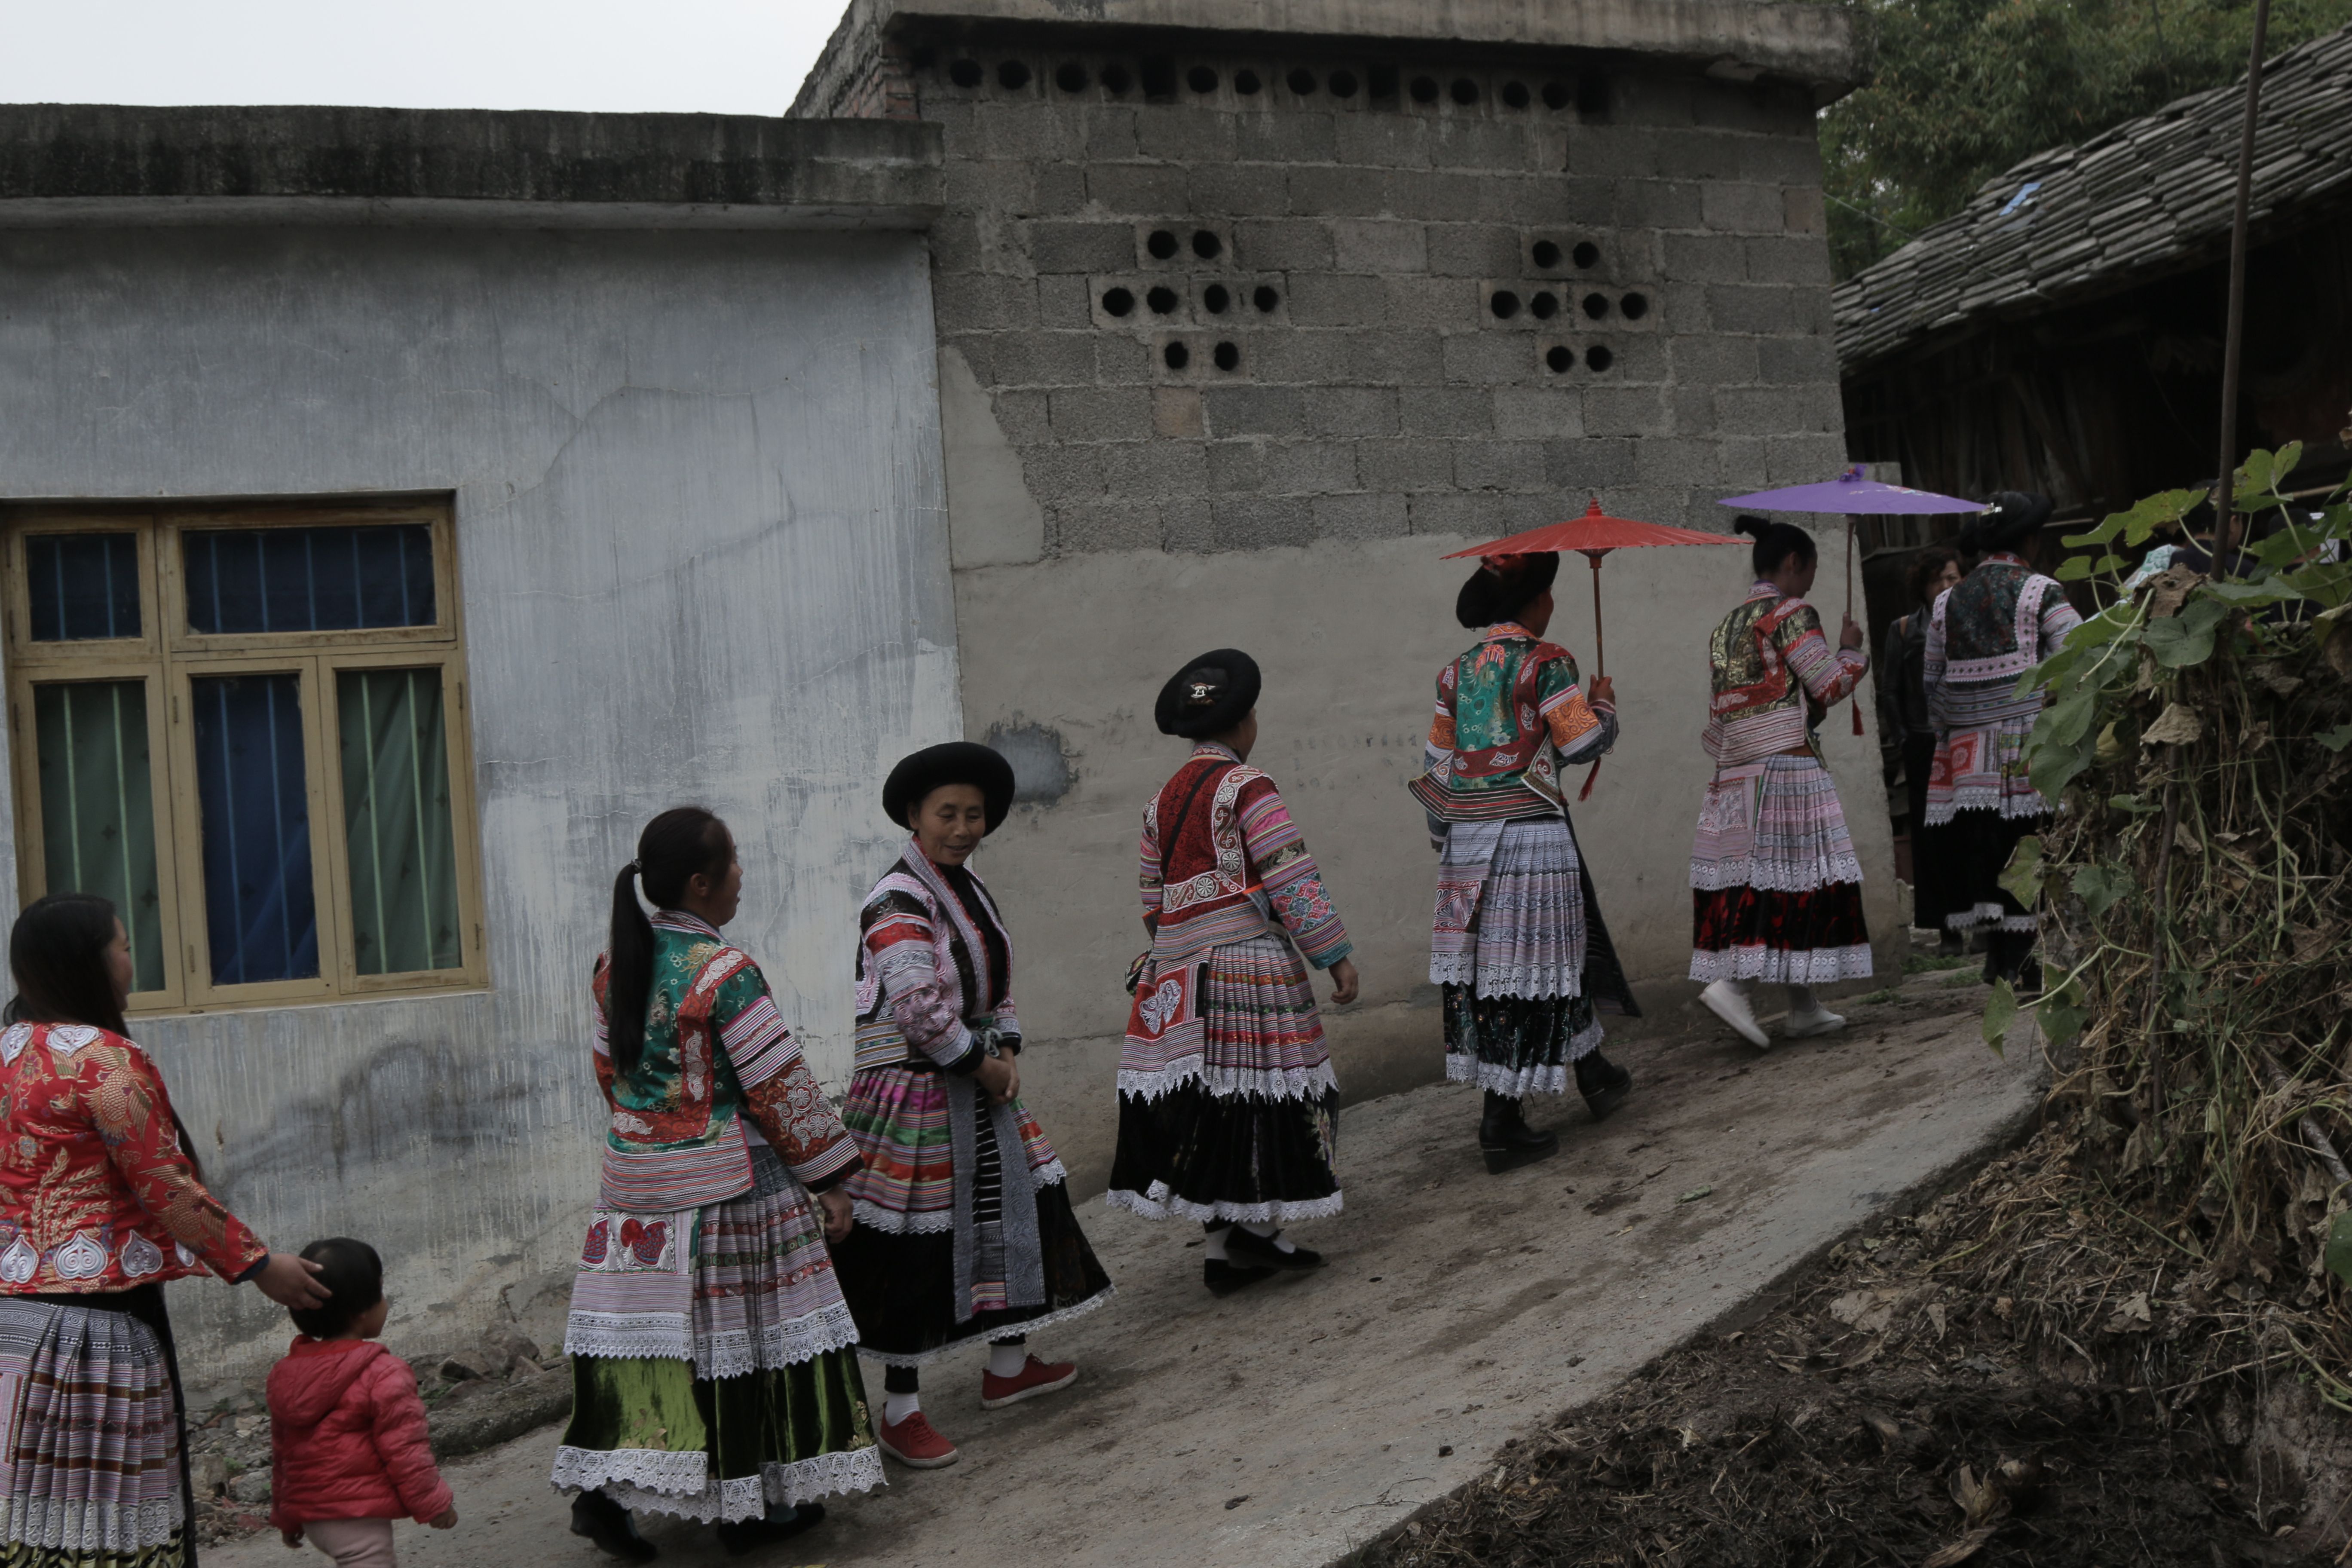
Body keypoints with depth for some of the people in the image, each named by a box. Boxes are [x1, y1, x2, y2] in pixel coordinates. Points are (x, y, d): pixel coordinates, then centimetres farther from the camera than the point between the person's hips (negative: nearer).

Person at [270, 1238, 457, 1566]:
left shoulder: (284, 1375, 7)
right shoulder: (383, 1376, -17)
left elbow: (281, 1456, 15)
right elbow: (404, 1450, -16)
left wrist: (285, 1515, 25)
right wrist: (435, 1504, -5)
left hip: (310, 1514, 9)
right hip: (358, 1517, -9)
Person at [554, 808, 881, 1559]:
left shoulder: (614, 964, 4)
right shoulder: (723, 972, -18)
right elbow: (779, 1088, -15)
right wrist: (829, 1178, -6)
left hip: (635, 1184, 7)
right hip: (729, 1185, -7)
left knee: (645, 1326, 11)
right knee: (740, 1330, 5)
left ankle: (601, 1488, 6)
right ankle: (751, 1506, 15)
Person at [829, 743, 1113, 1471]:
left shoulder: (969, 889, 10)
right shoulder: (897, 903, -18)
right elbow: (920, 1011, -25)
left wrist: (1008, 1054, 1)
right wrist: (982, 1065, -15)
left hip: (981, 1088, 9)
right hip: (916, 1097, -9)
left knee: (1015, 1207, 16)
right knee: (917, 1247, -3)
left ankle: (1009, 1365, 35)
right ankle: (901, 1412, 9)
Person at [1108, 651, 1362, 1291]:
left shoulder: (1162, 799, 13)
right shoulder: (1248, 789, -8)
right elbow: (1292, 881, -12)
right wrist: (1336, 955, -8)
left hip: (1179, 972, 7)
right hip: (1250, 966, -7)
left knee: (1204, 1098, 7)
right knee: (1261, 1089, 2)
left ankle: (1222, 1243, 11)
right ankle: (1256, 1225, 2)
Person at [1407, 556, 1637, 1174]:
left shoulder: (1457, 672, 11)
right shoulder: (1546, 663, -7)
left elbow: (1438, 765, 13)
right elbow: (1582, 744, -7)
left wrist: (1446, 839, 21)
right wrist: (1603, 705, 13)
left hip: (1468, 839, 7)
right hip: (1531, 835, -7)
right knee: (1529, 966, 1)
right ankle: (1501, 1122, 9)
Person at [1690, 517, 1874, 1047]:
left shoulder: (1725, 627, 18)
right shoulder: (1791, 614, -6)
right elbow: (1831, 685, -7)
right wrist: (1851, 649, 11)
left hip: (1735, 774, 8)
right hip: (1786, 766, -8)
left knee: (1746, 883, 5)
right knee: (1793, 878, -4)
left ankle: (1805, 1008, 11)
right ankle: (1734, 984, -15)